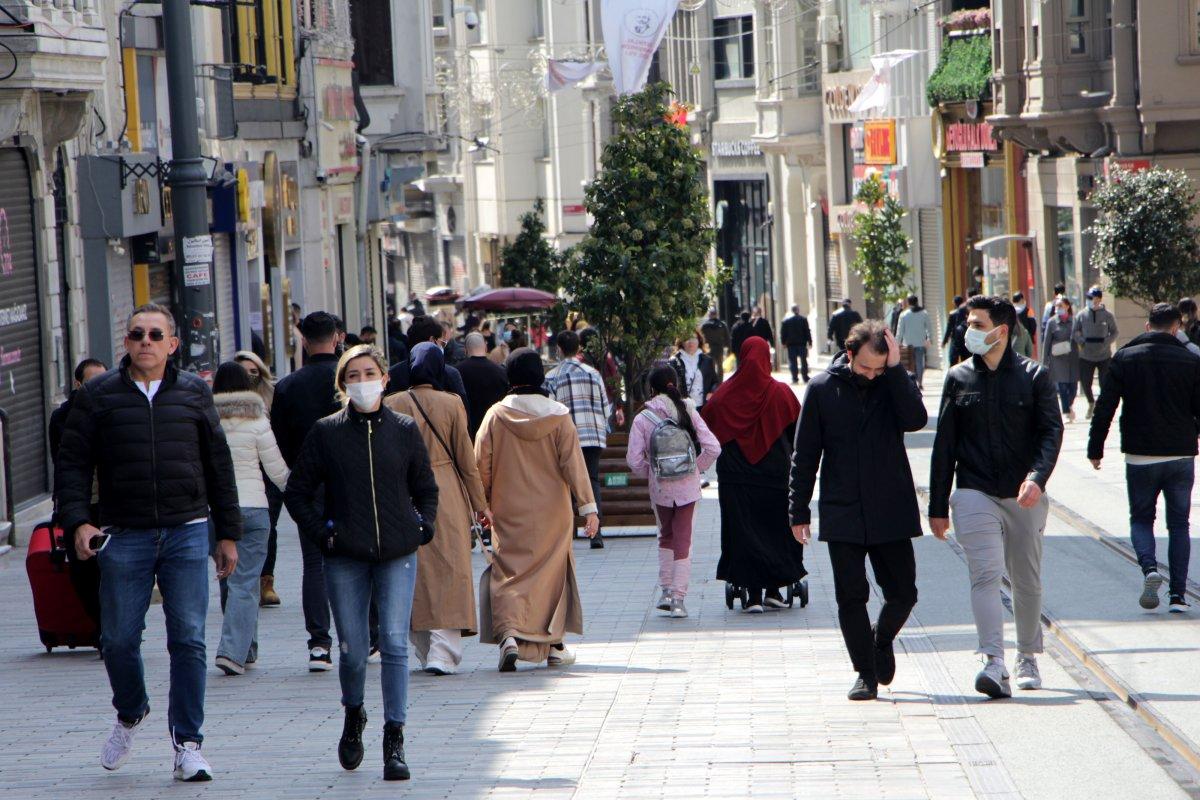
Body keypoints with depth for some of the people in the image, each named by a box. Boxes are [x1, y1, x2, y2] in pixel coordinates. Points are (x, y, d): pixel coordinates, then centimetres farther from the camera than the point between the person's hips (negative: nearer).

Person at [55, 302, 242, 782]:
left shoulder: (194, 393, 10)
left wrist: (228, 534, 12)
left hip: (187, 534, 1)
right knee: (119, 639, 1)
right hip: (124, 538, -1)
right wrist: (77, 522, -11)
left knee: (188, 639, -4)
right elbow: (73, 464, 3)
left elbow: (218, 466, 14)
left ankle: (187, 743, 4)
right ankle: (130, 714, 30)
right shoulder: (98, 396, 4)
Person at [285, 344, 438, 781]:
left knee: (395, 644, -9)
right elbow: (297, 491, 8)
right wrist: (320, 532, -2)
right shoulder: (326, 433, 2)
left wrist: (423, 527, 2)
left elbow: (426, 488, 16)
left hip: (397, 553, 0)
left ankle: (394, 741, -6)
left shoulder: (404, 430, 5)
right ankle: (353, 716, 31)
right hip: (346, 557, 0)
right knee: (352, 649, 1)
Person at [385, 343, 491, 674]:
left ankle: (424, 652, 15)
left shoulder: (392, 405, 1)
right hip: (447, 495, -2)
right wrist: (479, 503, 7)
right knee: (449, 571, 0)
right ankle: (443, 652, -10)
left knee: (415, 573, 11)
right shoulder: (451, 404, -4)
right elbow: (466, 459, 0)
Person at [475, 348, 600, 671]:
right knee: (552, 572, 13)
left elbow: (481, 464, -2)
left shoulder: (496, 415, -5)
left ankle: (508, 633, -21)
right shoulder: (558, 416, -6)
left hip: (508, 514, 0)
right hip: (551, 511, 0)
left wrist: (482, 504, 11)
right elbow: (573, 463, -7)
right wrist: (588, 507, -5)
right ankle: (553, 644, 16)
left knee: (508, 574, 2)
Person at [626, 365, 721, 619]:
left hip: (660, 488, 0)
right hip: (688, 486, 0)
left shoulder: (642, 419, -7)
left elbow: (634, 460, -10)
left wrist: (649, 472, 10)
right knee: (683, 541, 5)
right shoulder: (688, 412, -4)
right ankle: (678, 599, 0)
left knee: (666, 536, 21)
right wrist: (697, 469, 9)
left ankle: (667, 590, 15)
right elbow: (713, 448, -7)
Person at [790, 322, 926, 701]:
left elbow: (916, 419, -19)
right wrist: (799, 510, 2)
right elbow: (805, 454, 4)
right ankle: (866, 673, 8)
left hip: (892, 512, 1)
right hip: (842, 514, -1)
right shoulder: (822, 388, 0)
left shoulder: (895, 384, 2)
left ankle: (882, 640, 34)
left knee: (903, 593, 5)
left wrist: (895, 369, -20)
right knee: (851, 597, -2)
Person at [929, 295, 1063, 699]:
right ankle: (994, 663, -26)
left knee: (1027, 582, 10)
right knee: (986, 574, -17)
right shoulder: (959, 378, 7)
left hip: (1025, 498, 0)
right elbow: (945, 444, 9)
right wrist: (938, 506, 7)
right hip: (975, 494, 0)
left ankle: (1028, 658, 28)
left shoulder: (1034, 376, 3)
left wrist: (1037, 477, -22)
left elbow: (1051, 431, -3)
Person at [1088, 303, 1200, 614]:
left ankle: (1149, 568, -14)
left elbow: (1104, 408, -3)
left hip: (1140, 456, 0)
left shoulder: (1124, 358, -2)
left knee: (1141, 518, 14)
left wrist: (1095, 449, 5)